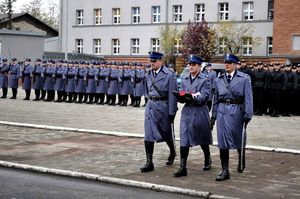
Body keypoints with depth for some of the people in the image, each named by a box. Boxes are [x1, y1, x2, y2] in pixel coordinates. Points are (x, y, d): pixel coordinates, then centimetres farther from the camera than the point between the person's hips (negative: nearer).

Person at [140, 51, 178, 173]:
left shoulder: (169, 75, -10)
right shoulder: (149, 75, 7)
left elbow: (172, 95, -11)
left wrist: (171, 113, -13)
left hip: (163, 107, -4)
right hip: (150, 106, 4)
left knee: (166, 134, 13)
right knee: (148, 135, -3)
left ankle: (172, 152, 41)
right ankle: (149, 163, 0)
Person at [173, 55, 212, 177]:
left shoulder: (206, 79, -2)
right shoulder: (185, 80, 14)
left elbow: (205, 96, -13)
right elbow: (182, 96, 13)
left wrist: (193, 97, -29)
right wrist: (181, 97, -11)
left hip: (200, 111, -4)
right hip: (187, 111, 4)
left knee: (202, 139, 12)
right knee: (184, 140, -5)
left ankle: (207, 160, 36)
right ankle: (183, 167, -5)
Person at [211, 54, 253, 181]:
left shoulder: (244, 78, -2)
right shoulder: (219, 79, 9)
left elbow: (248, 98, -5)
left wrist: (247, 115, -11)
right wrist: (213, 115, 12)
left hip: (236, 112, -3)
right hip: (222, 112, 3)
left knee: (238, 139, 12)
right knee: (222, 141, -1)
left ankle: (241, 161, 40)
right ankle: (225, 171, 3)